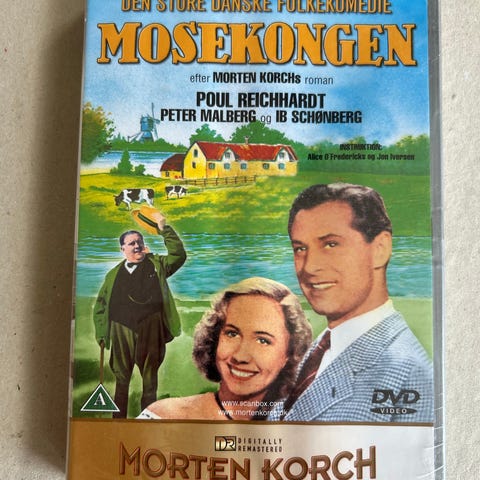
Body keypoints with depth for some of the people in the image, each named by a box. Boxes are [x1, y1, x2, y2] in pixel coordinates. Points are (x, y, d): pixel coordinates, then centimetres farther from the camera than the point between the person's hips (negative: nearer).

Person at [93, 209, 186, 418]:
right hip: (121, 330, 2)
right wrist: (101, 332, 7)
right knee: (121, 379, 9)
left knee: (150, 378, 7)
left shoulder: (157, 265, 10)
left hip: (150, 329, -2)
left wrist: (164, 229, -8)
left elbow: (179, 255, -3)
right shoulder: (114, 274, 15)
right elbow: (100, 304, 17)